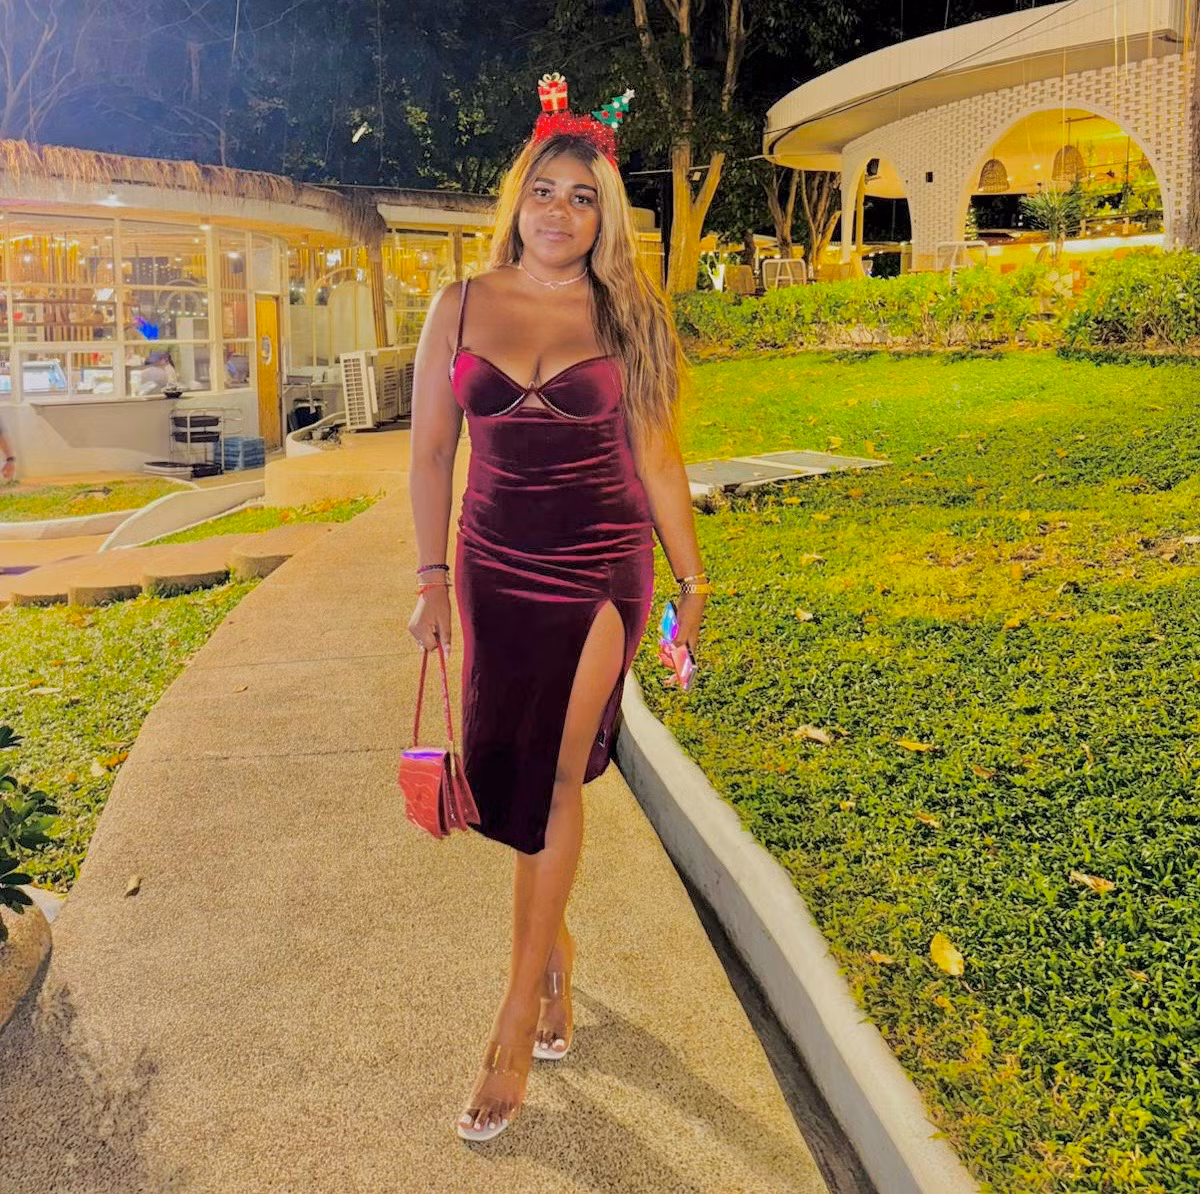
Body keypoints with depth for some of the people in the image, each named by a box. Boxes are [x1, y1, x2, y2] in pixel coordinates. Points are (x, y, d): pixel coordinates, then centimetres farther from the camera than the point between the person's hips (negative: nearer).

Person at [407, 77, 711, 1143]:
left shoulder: (625, 318, 1)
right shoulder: (462, 308, 4)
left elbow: (657, 461, 4)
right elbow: (430, 451, 5)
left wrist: (692, 579, 4)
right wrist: (432, 578, 0)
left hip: (601, 574, -2)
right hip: (495, 569, 3)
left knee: (551, 777, -4)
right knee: (500, 772, 7)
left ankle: (515, 1031, 5)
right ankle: (555, 946, 34)